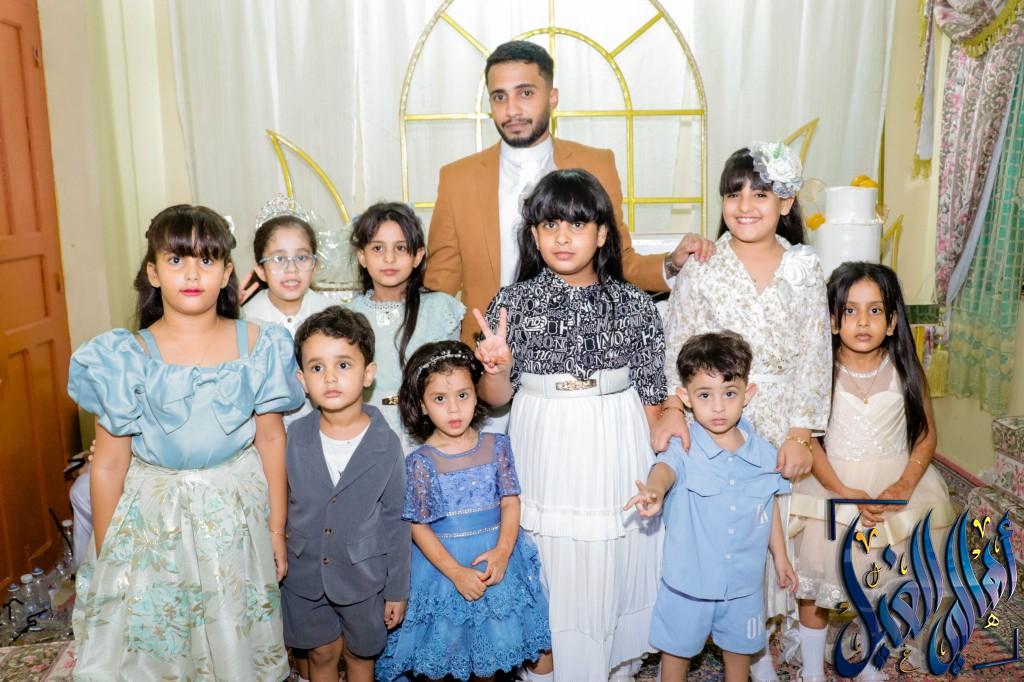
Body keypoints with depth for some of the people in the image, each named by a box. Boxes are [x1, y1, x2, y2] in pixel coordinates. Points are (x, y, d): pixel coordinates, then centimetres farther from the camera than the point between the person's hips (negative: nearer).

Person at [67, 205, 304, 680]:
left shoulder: (257, 347, -7)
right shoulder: (127, 357, -10)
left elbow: (271, 439, -2)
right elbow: (109, 465, -4)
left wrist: (278, 530, 2)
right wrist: (104, 557, 1)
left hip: (237, 513, 1)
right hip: (154, 517, 0)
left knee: (237, 642, 16)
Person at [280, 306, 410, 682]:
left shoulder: (386, 444, -16)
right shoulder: (292, 437, -11)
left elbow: (396, 521, -8)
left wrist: (397, 590, -3)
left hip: (364, 577, -1)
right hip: (304, 575, 2)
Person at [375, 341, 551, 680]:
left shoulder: (496, 446, -5)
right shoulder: (421, 462, -13)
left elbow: (510, 502, -4)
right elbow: (419, 526, -10)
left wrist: (502, 551, -18)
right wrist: (456, 572, -17)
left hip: (494, 557, 3)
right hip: (441, 562, -2)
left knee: (491, 640, 17)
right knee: (442, 647, 12)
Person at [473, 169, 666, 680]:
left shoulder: (635, 306, -2)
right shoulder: (514, 302, -4)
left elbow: (651, 395, 3)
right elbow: (495, 397, -1)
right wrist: (497, 368, -22)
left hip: (616, 455, 1)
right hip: (545, 457, 0)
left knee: (615, 562, 12)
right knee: (546, 569, 9)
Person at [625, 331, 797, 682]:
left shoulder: (765, 454, -7)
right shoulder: (684, 448, -19)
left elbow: (771, 509, 7)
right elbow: (666, 468, -42)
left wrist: (781, 558, 17)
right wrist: (654, 491, -65)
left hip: (745, 579, 3)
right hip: (689, 578, -3)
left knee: (739, 646, 25)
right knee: (677, 647, 16)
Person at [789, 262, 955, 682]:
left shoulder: (905, 371, -5)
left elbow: (927, 434, -1)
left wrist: (904, 486, -16)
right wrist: (844, 492, -22)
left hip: (893, 485, 2)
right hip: (832, 485, -1)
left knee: (882, 585, 11)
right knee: (815, 586, 4)